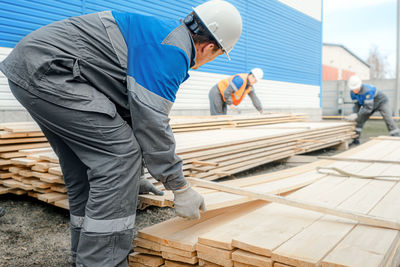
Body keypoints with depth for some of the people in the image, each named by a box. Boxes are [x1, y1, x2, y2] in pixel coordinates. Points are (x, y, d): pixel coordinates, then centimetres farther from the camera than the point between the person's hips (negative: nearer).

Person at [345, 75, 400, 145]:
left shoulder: (367, 90, -39)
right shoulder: (352, 92, -18)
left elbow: (369, 108, -38)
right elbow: (357, 104, -9)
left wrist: (357, 115, -43)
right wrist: (353, 115, -25)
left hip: (381, 102, -6)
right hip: (369, 104, 7)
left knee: (389, 120, -18)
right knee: (359, 120, -1)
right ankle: (355, 139, 7)